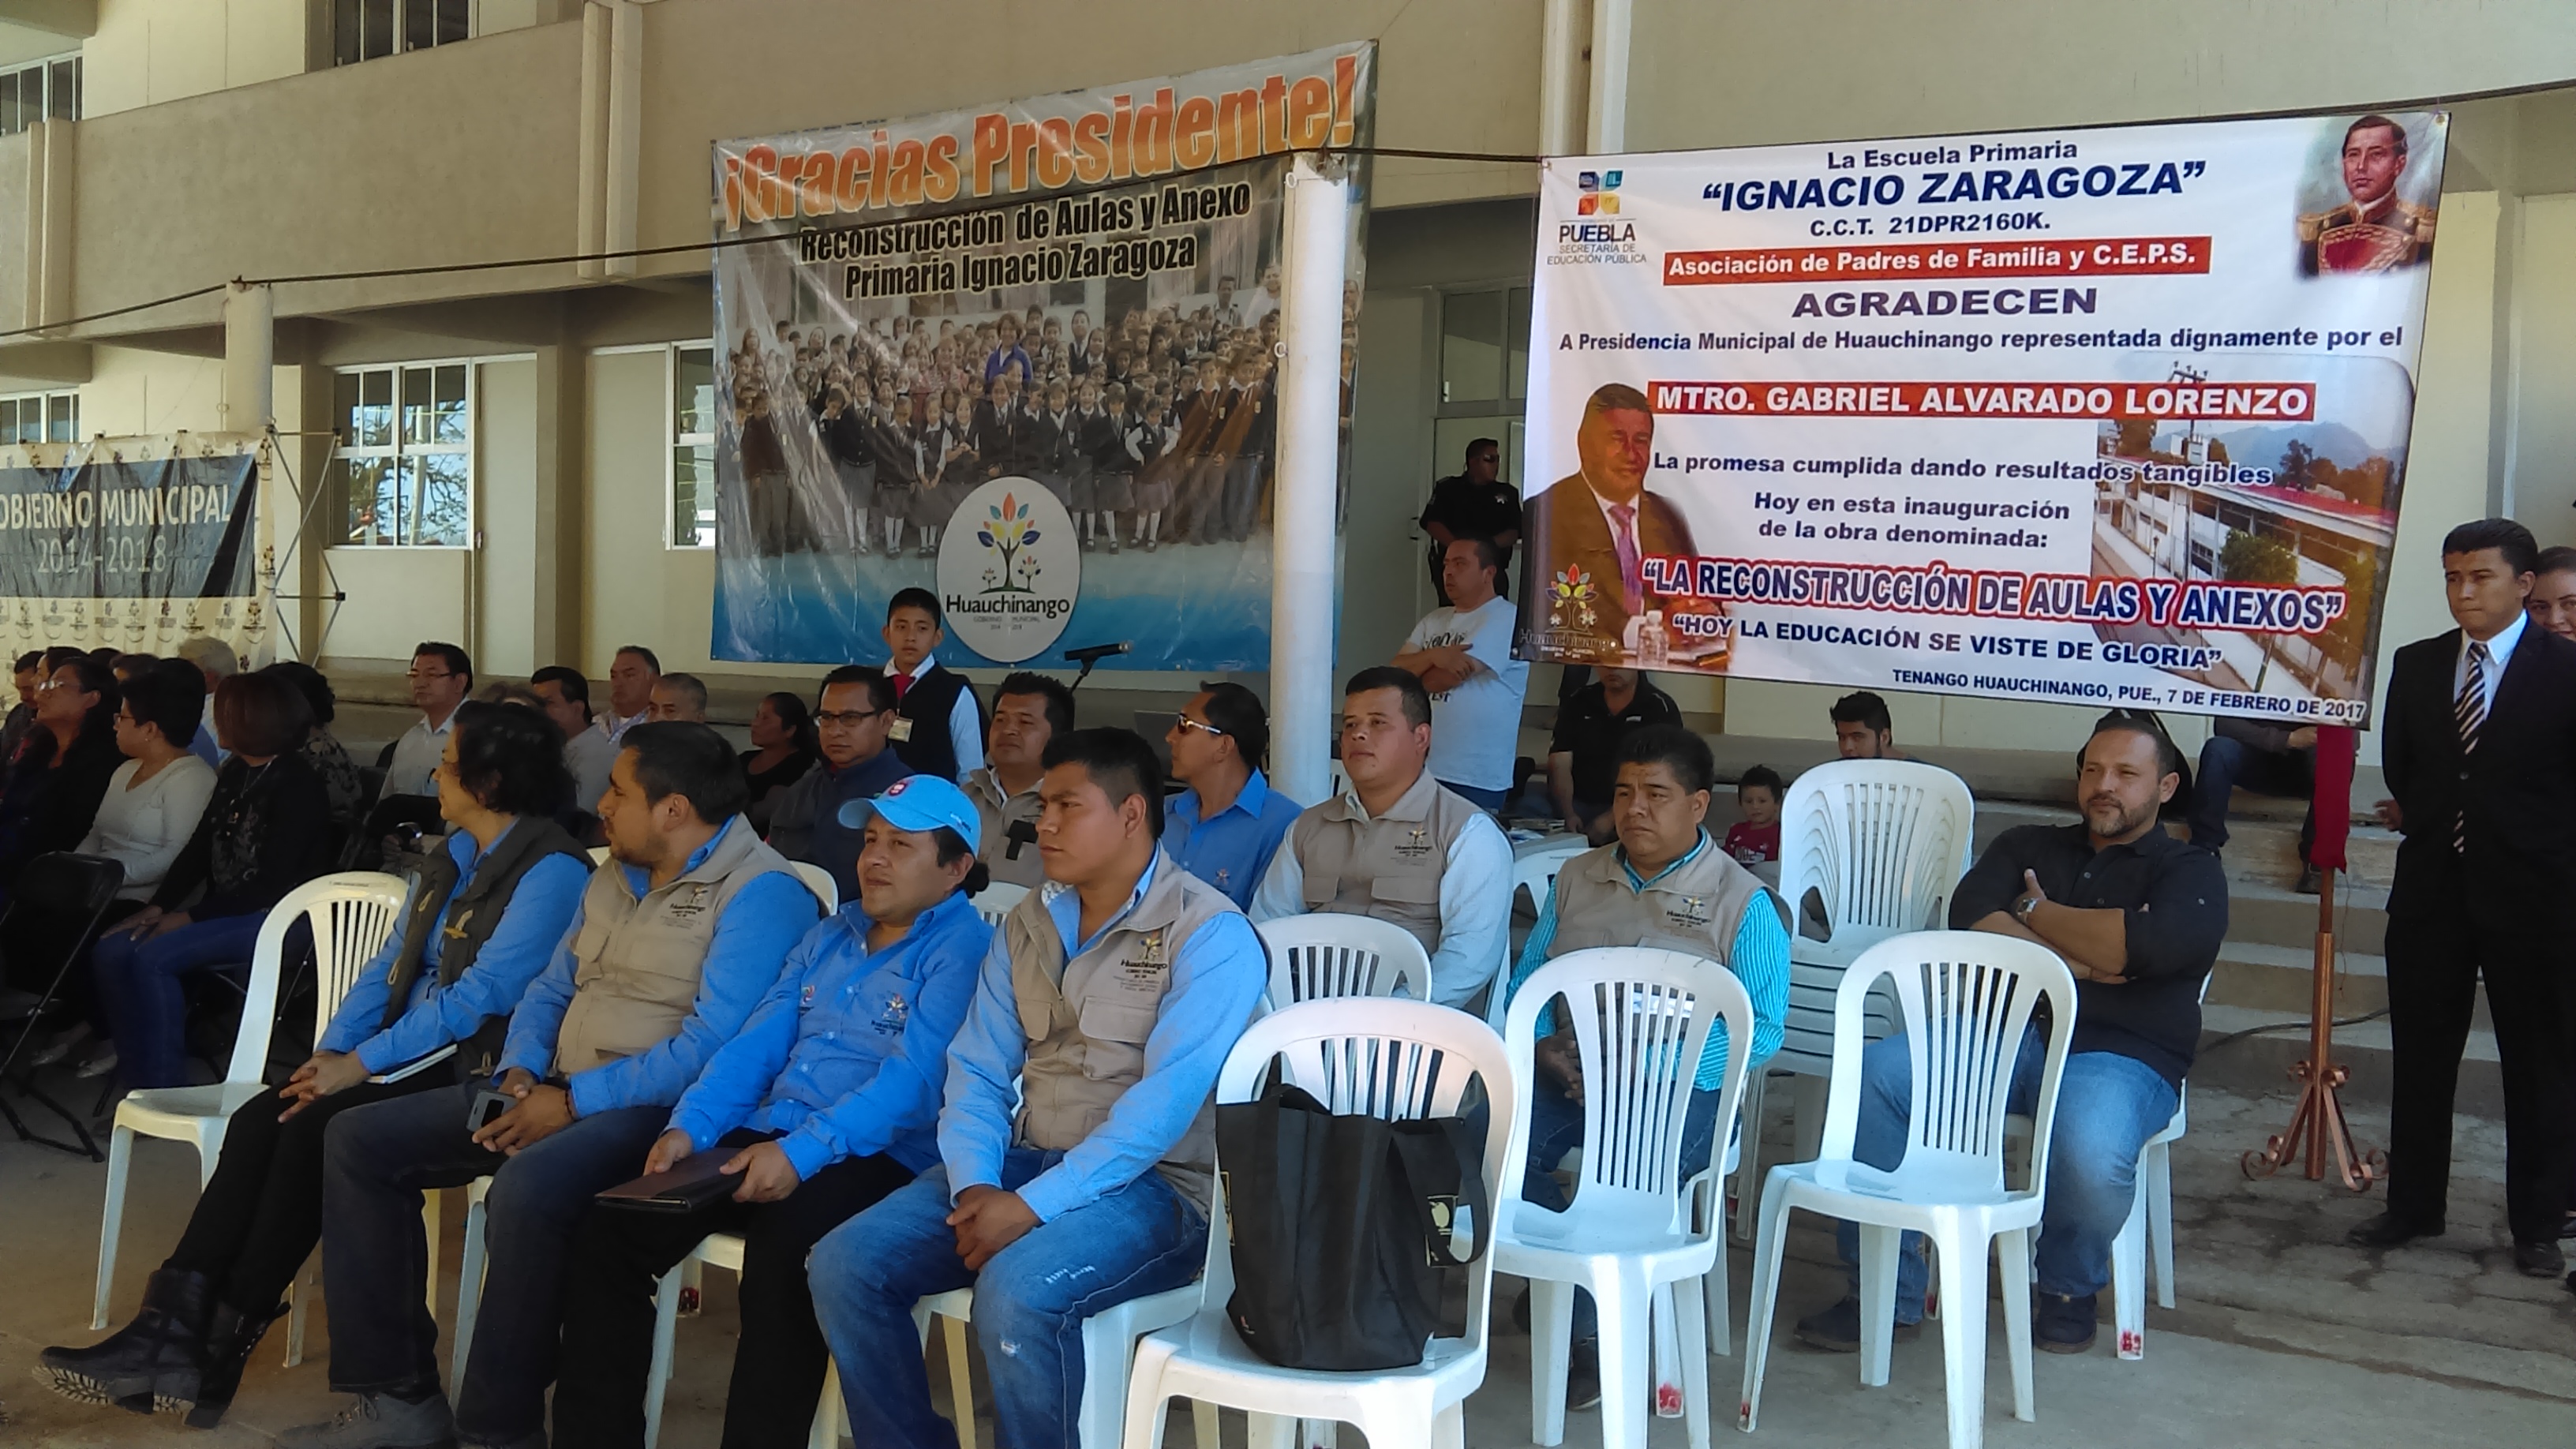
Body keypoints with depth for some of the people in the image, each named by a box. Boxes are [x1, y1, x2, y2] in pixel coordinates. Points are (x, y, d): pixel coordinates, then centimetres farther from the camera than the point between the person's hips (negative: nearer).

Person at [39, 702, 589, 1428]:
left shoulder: (550, 870, -13)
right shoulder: (453, 857, 17)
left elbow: (481, 995, -19)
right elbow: (387, 966, 16)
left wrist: (360, 1064, -18)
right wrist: (330, 1052, 0)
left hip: (478, 1070, -8)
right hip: (407, 1051, 8)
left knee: (312, 1128, -25)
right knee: (259, 1119, -15)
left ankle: (222, 1346, -17)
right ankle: (173, 1328, -22)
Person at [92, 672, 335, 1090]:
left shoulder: (295, 786, -15)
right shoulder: (235, 773, 12)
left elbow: (271, 883, -18)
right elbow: (199, 848, 12)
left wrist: (191, 917, -17)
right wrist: (158, 906, -1)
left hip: (276, 919, -9)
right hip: (227, 910, 9)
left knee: (153, 957, -26)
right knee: (112, 951, -7)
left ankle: (163, 1084, -16)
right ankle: (137, 1073, -2)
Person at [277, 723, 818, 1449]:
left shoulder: (760, 892, -13)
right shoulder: (612, 879, 16)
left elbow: (711, 1044, -22)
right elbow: (550, 990, 21)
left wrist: (573, 1103, -18)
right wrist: (520, 1072, 0)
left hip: (653, 1109, -9)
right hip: (557, 1091, 9)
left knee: (525, 1186, -37)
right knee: (357, 1140, 2)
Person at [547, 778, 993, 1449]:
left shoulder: (963, 948, -5)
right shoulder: (830, 936, 21)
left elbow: (914, 1078, -17)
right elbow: (756, 1043, 15)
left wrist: (801, 1152, -28)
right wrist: (690, 1126, -4)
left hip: (881, 1159, -7)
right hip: (767, 1140, 7)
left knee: (778, 1256, -36)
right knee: (609, 1231, -10)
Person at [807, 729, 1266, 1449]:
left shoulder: (1209, 934, -11)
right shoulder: (1025, 926, 11)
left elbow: (1165, 1100, -20)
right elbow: (978, 1072, 8)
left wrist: (1033, 1206, -24)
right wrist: (975, 1185, -12)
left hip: (1154, 1182, -6)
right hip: (1019, 1161, 7)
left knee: (1016, 1293, -34)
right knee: (844, 1265, -12)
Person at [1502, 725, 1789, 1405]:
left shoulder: (1743, 903, -1)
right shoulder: (1577, 879, 15)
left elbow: (1762, 1028, -7)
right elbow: (1526, 980, 19)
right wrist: (1545, 1044, -4)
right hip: (1570, 1073, 4)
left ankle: (1589, 1328, -11)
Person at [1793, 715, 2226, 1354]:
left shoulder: (2190, 872, 10)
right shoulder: (2027, 847, 23)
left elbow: (2148, 946, -13)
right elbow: (1970, 917, 3)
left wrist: (2037, 914, 0)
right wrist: (2074, 959, -7)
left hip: (2121, 1054, -4)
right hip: (2004, 1032, 4)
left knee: (2091, 1149, -38)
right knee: (1874, 1073, -23)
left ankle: (2069, 1288, -1)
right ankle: (1888, 1293, -15)